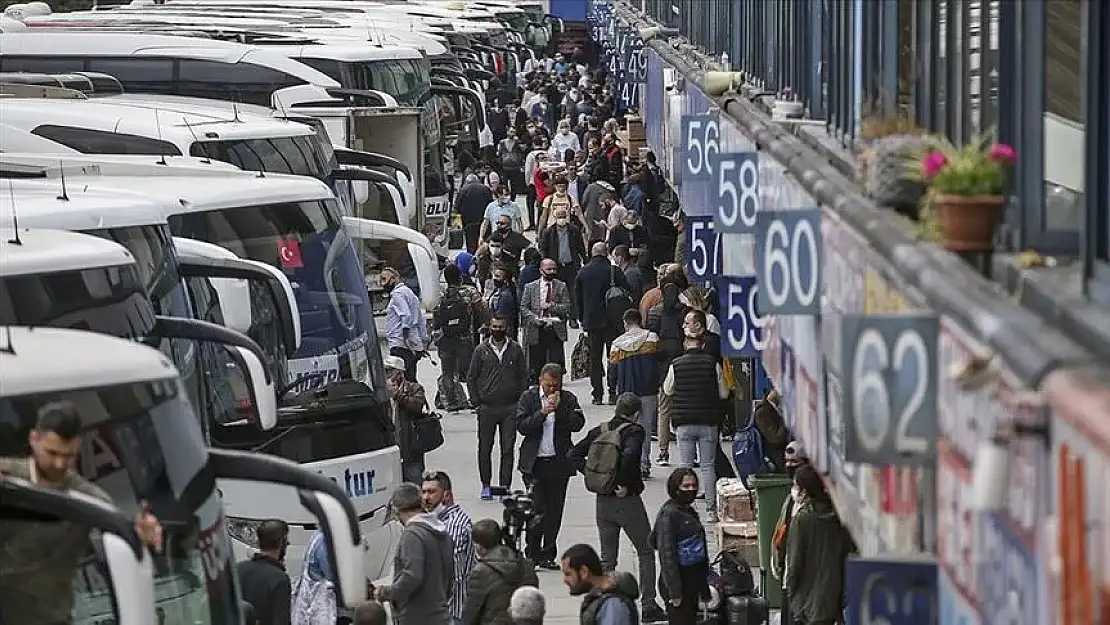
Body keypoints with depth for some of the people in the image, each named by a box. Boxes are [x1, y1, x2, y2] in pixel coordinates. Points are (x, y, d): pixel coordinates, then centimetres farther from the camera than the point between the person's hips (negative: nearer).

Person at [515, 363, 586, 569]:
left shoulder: (568, 399, 5)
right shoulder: (528, 397, 2)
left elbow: (578, 424, -7)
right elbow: (522, 426, -7)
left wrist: (560, 407, -15)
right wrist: (542, 412, -17)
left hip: (559, 463, 2)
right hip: (535, 463, -2)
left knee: (554, 511, 6)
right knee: (536, 509, -9)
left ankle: (547, 555, 15)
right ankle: (532, 554, 0)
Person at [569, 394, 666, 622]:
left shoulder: (599, 431, 5)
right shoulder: (634, 431, -12)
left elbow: (574, 455, 3)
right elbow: (629, 455, -31)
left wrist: (594, 476, 5)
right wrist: (624, 484, -19)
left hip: (602, 501, 5)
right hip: (628, 500, -5)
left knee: (607, 558, 13)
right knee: (646, 552, 10)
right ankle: (648, 605, 7)